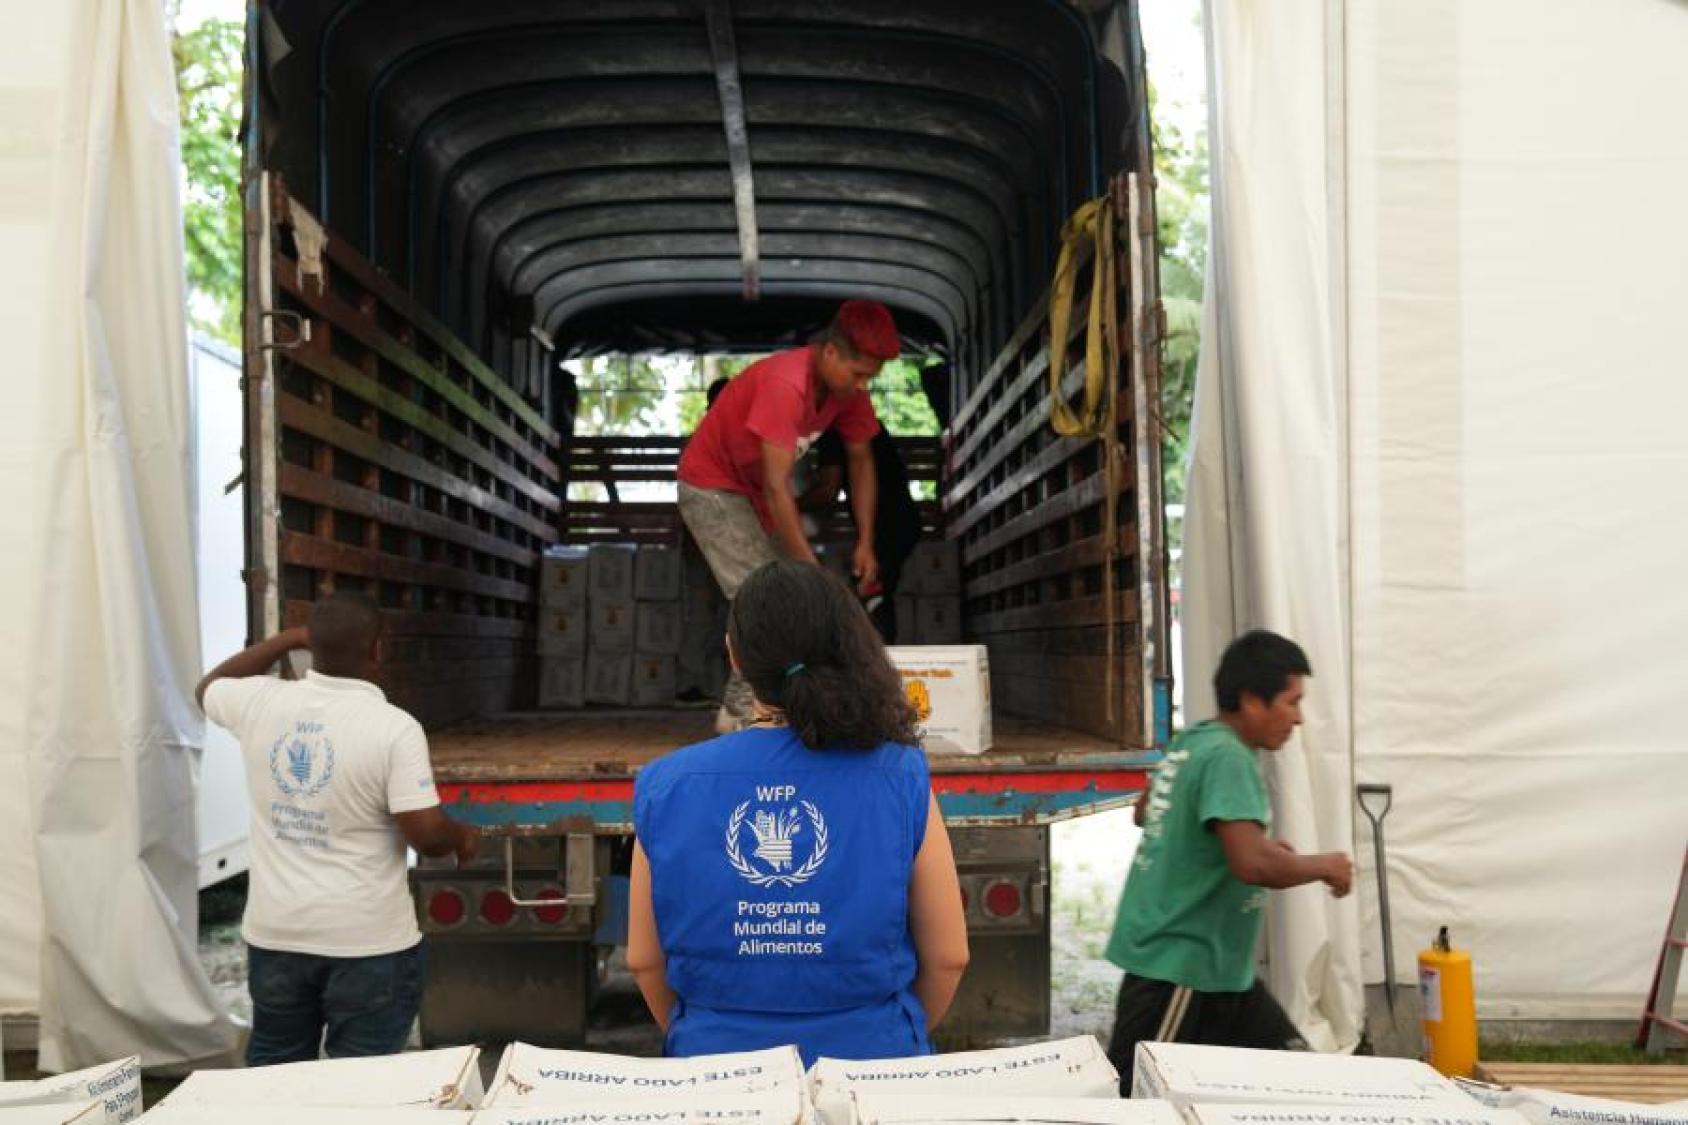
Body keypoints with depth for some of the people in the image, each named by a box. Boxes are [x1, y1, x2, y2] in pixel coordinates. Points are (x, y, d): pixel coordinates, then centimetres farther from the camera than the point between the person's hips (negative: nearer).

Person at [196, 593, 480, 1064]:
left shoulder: (261, 703, -4)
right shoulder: (395, 728, -18)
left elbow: (208, 688, 20)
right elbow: (427, 835, -18)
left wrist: (287, 639, 21)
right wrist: (463, 838, 4)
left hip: (274, 934, 5)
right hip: (367, 942, -5)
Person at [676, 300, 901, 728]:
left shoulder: (848, 388, -10)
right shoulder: (785, 384, -34)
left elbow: (861, 461, 2)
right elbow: (777, 488, -35)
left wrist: (866, 543, -5)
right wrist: (811, 570, -33)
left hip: (756, 490, 8)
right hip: (710, 485, -8)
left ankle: (740, 706, 9)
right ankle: (743, 713, -7)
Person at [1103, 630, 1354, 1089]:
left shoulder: (1193, 741, 7)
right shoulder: (1227, 756, -20)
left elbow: (1144, 812, 24)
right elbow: (1253, 864, -33)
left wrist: (1258, 840, 20)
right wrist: (1323, 866, -13)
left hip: (1214, 965, 10)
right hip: (1180, 967, -10)